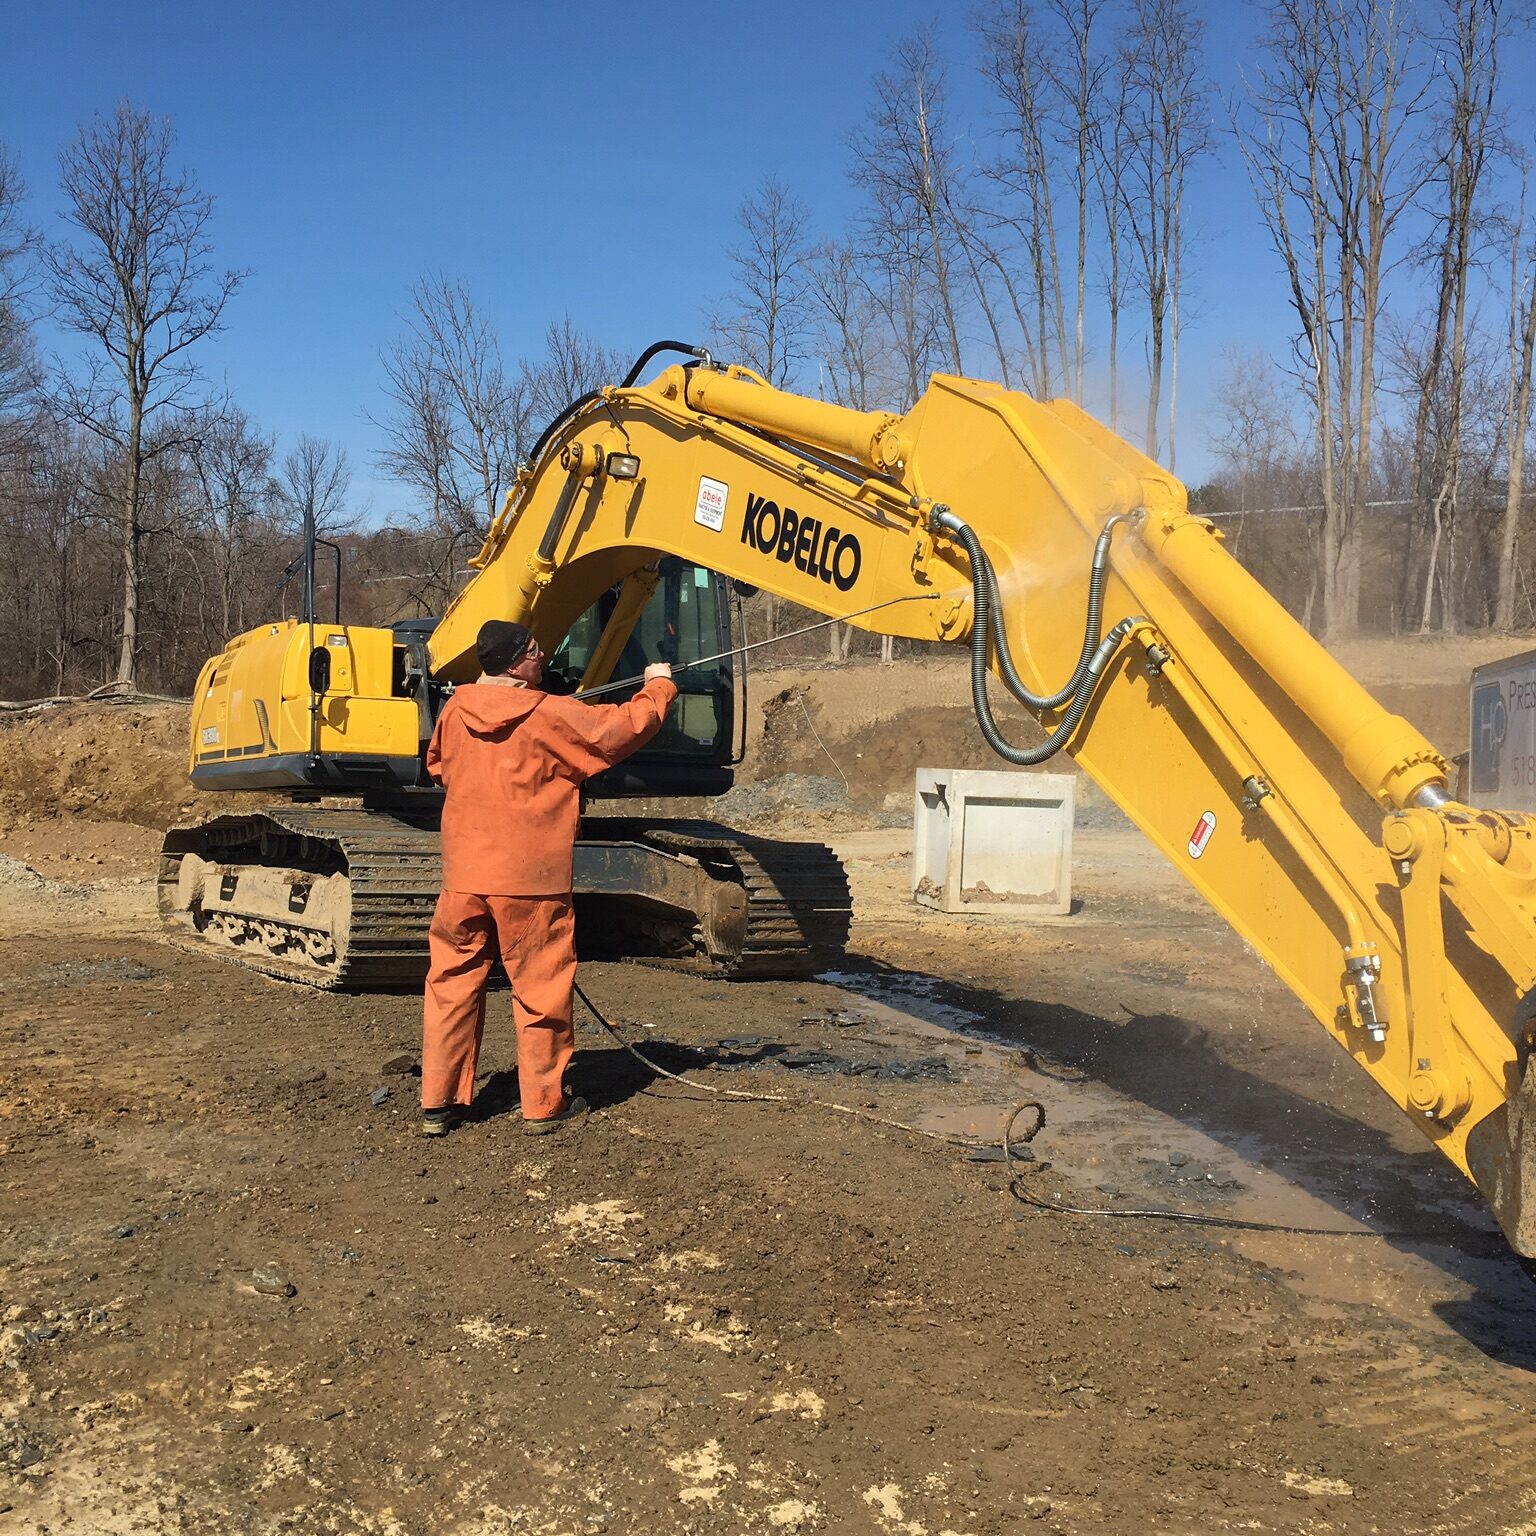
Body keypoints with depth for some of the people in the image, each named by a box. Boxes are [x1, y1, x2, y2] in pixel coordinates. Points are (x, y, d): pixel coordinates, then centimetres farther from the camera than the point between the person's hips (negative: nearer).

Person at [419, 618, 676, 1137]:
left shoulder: (455, 711, 3)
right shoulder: (550, 716, -12)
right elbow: (625, 726, -5)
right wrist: (658, 686, 12)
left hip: (463, 876, 5)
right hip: (530, 879, -4)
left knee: (452, 983, 11)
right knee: (540, 991, 7)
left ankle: (438, 1103, 16)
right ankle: (544, 1104, 16)